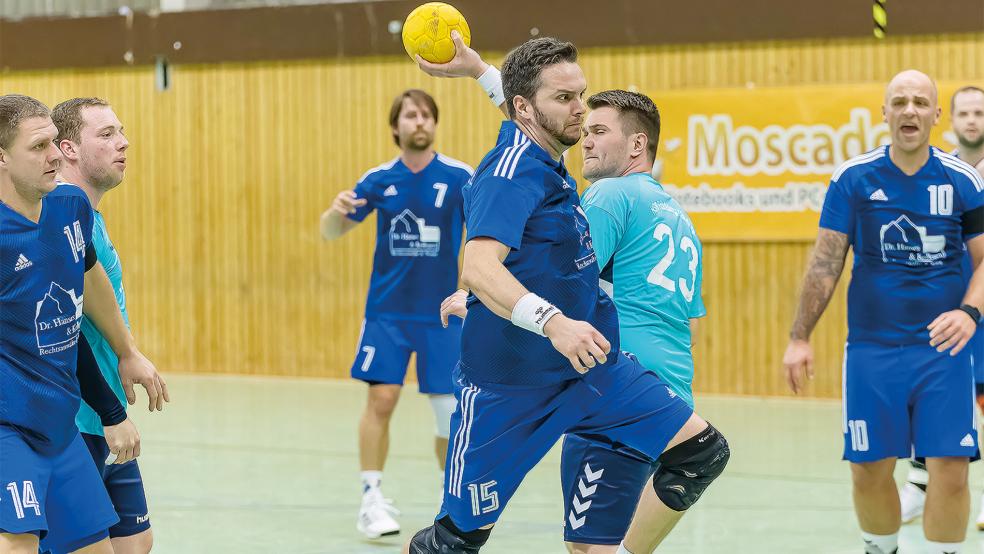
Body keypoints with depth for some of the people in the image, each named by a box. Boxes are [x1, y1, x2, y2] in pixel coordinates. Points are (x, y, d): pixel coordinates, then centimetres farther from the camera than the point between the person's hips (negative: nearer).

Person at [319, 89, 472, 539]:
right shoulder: (379, 180, 1)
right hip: (387, 310, 1)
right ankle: (371, 499, -3)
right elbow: (331, 232, 7)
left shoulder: (460, 177, -5)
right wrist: (336, 211, -16)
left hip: (441, 312, -1)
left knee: (450, 410, 0)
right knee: (381, 397, -10)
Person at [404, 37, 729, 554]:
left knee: (702, 451, -4)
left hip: (589, 369, 9)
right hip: (509, 381, -9)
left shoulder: (545, 163, 8)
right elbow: (478, 268, -37)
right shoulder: (512, 171, -21)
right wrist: (552, 322, -48)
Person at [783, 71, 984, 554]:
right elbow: (825, 262, 2)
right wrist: (799, 338, -2)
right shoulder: (853, 178, -1)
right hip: (872, 346, 0)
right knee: (869, 469, 4)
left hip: (942, 347, 0)